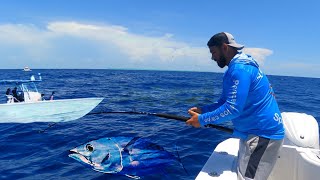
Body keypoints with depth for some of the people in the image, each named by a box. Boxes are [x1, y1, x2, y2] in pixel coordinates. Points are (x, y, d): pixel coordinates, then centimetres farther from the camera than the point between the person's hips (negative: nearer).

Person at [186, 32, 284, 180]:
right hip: (255, 132, 10)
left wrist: (202, 119, -17)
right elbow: (226, 101, 14)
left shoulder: (239, 69, -21)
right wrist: (203, 109, 1)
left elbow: (233, 108, -28)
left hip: (263, 135, -10)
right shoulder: (238, 65, 12)